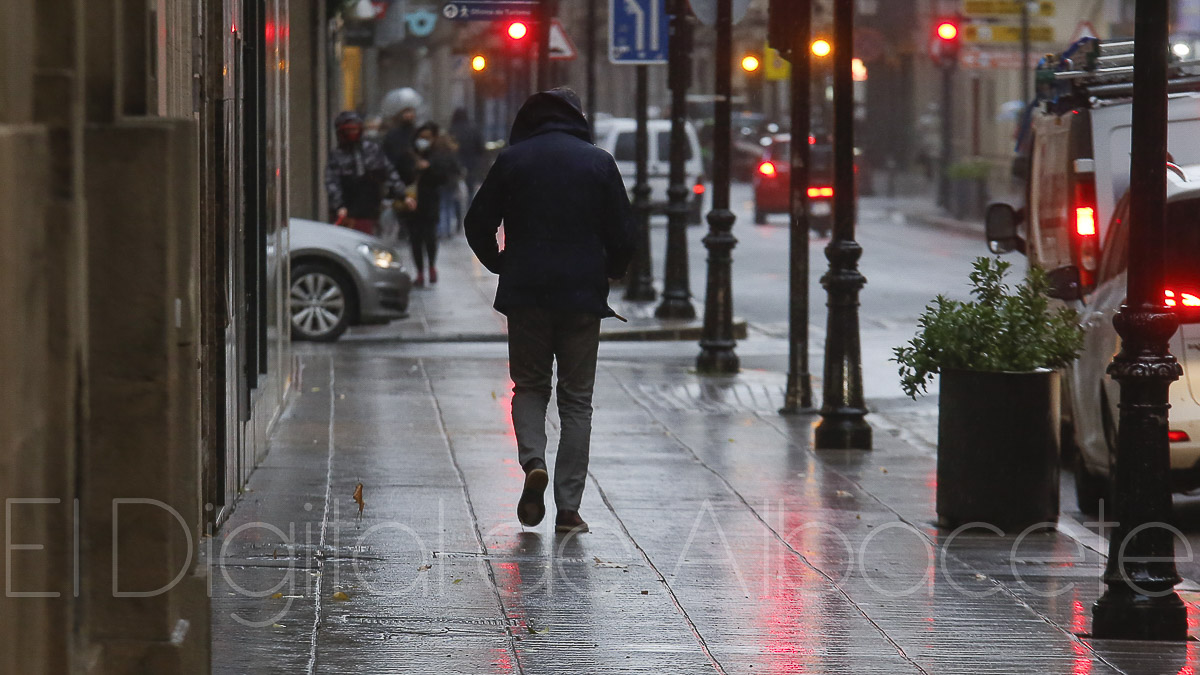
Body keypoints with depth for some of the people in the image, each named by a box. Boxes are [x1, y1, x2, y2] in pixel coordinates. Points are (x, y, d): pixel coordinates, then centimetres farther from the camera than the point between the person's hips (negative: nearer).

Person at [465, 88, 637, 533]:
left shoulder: (512, 159, 0)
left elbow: (478, 224, 1)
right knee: (577, 400, 7)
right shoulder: (599, 163, 0)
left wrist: (499, 264, 18)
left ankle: (533, 461, -12)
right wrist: (610, 274, 18)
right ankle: (568, 506, 1)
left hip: (525, 295, 0)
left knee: (529, 386, 16)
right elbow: (623, 234, -1)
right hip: (583, 296, 0)